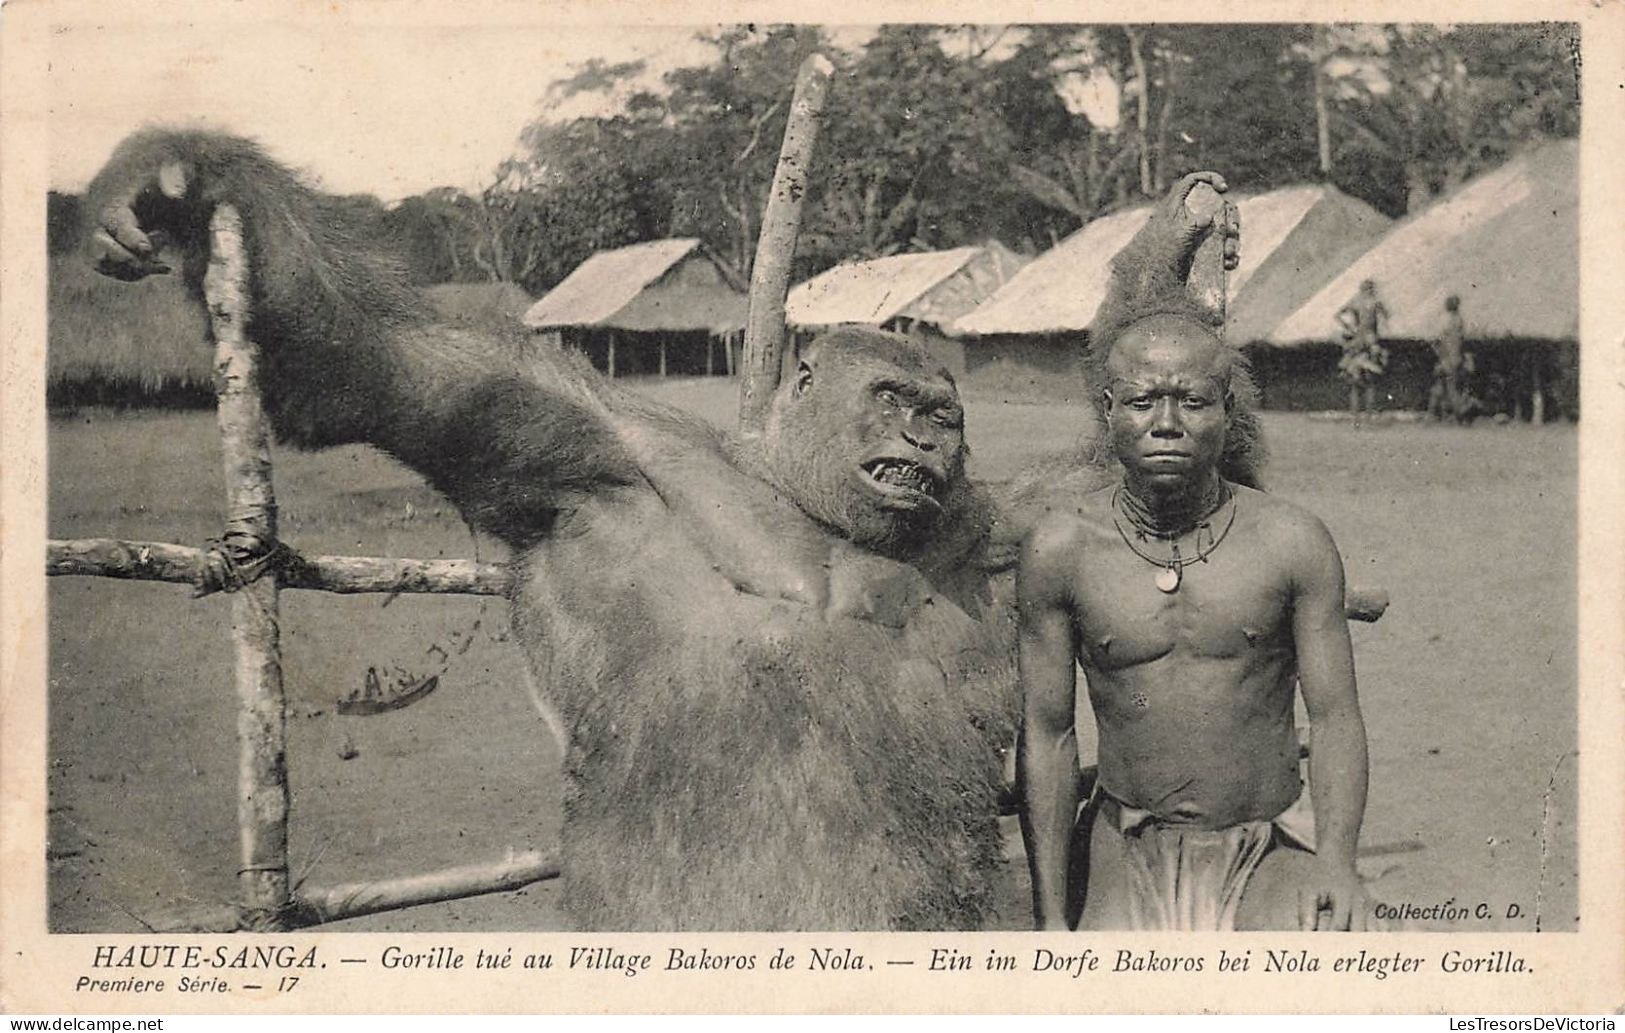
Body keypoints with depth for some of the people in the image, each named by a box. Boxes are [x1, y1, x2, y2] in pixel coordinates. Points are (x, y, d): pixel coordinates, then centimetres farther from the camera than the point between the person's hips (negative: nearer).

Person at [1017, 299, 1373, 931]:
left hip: (1268, 857, 0)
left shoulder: (1292, 543, -3)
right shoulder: (1060, 551, -3)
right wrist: (1051, 918, -3)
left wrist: (1336, 860, -19)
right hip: (1128, 861, 1)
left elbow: (1334, 717, -2)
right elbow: (1046, 734, 0)